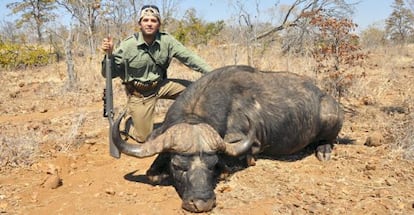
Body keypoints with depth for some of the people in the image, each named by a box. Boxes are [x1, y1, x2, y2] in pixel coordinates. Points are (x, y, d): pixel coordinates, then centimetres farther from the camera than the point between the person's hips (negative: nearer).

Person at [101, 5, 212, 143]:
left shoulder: (166, 41, -11)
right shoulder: (128, 45, -19)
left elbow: (188, 57, -10)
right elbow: (110, 73, -14)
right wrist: (109, 54, -34)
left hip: (161, 86, 4)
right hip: (139, 93, -4)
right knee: (143, 137, -2)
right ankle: (125, 121, 30)